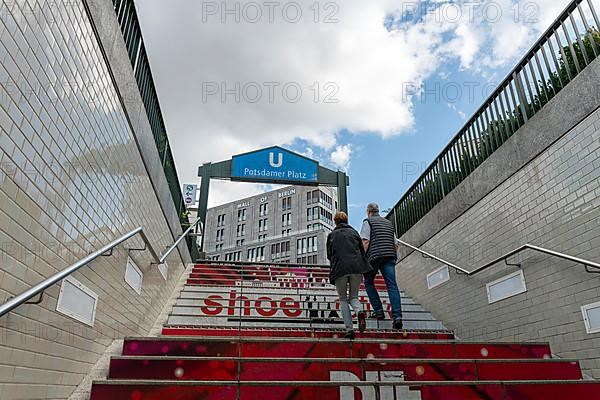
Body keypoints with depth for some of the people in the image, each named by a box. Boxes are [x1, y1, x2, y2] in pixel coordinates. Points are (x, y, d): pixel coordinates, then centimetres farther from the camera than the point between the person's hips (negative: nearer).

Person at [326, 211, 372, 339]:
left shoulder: (331, 235, 14)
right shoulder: (354, 232, 17)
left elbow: (329, 255, 17)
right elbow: (362, 252, 14)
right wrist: (362, 271, 18)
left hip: (339, 269, -1)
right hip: (357, 268, 2)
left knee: (343, 299, 11)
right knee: (353, 297, 16)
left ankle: (349, 329, -2)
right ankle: (360, 312, -18)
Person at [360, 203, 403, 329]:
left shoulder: (368, 222, 7)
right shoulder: (389, 223, 25)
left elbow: (365, 242, -6)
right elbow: (395, 244, 22)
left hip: (375, 256, -4)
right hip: (390, 256, 4)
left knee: (369, 283, 15)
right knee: (392, 285, -5)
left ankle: (378, 311, 7)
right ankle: (397, 316, -18)